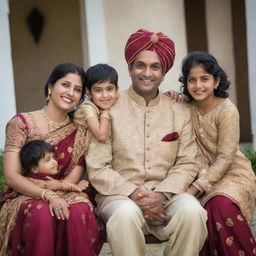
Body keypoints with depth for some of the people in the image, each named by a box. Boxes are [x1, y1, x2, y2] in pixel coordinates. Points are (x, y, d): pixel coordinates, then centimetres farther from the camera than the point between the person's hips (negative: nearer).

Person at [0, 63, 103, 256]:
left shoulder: (80, 132, 8)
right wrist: (49, 195, -24)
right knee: (42, 215, -36)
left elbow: (73, 179, 1)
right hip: (24, 198, -2)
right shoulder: (22, 123, -1)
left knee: (81, 211, -33)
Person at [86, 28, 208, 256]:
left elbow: (187, 164, 5)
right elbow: (97, 168, -1)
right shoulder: (110, 110, 3)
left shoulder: (180, 112, 12)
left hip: (167, 194, 2)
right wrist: (132, 193, -14)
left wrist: (162, 194, -13)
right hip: (120, 196, -2)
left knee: (191, 210, -29)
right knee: (126, 213, -35)